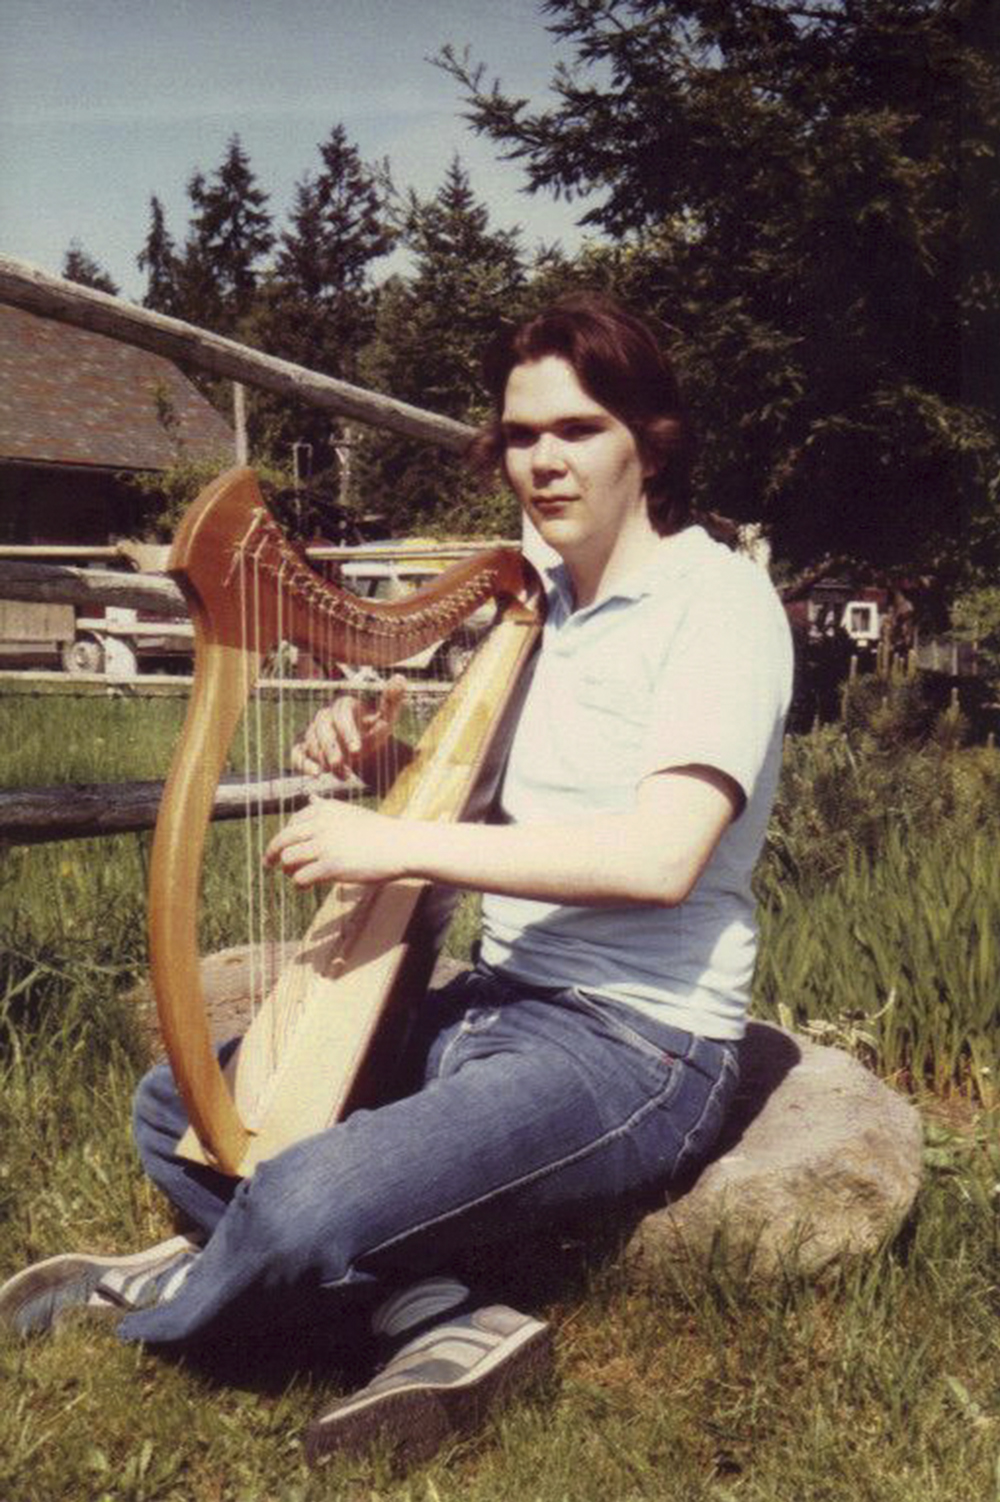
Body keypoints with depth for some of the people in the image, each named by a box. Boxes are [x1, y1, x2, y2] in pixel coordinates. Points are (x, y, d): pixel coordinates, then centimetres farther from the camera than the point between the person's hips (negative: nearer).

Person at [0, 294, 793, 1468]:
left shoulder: (718, 602, -12)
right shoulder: (537, 609, 12)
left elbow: (658, 857, -25)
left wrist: (402, 842, -22)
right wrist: (384, 762, -5)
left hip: (637, 1044, -8)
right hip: (495, 1006, 9)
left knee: (303, 1209, -28)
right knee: (179, 1105, 4)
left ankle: (168, 1307, 7)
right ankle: (445, 1323, -8)